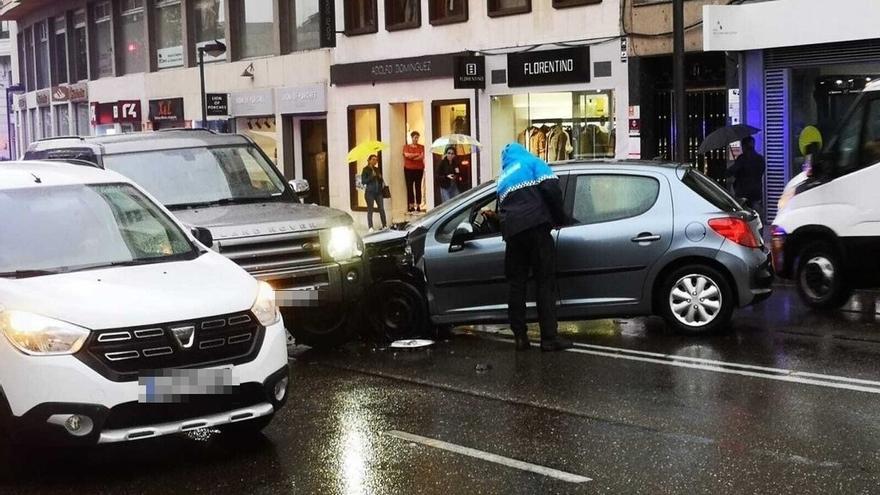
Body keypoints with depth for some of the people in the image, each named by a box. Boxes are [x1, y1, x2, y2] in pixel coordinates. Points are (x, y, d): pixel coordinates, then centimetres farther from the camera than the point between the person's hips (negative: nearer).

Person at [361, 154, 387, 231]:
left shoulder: (377, 169, 14)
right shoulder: (366, 170, -2)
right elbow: (363, 181, -8)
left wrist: (380, 178, 1)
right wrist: (371, 177, -17)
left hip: (378, 191, 5)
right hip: (370, 192, -5)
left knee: (381, 209, 1)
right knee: (370, 210, -3)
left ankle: (384, 226, 6)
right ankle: (370, 227, -3)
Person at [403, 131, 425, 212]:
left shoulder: (421, 147, 8)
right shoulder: (406, 147, 9)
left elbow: (422, 157, -7)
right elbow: (407, 155, -9)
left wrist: (411, 156, -11)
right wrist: (417, 154, -7)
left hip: (419, 169, 0)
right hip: (409, 169, 0)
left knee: (418, 187, -2)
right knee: (409, 187, -2)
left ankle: (418, 205, -1)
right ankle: (411, 205, 0)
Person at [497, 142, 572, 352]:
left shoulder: (502, 179, 29)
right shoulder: (531, 162, 12)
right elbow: (551, 188, -5)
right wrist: (560, 219, 5)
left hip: (511, 231, 5)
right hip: (536, 225, -5)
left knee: (516, 284, 10)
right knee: (545, 282, -3)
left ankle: (520, 337, 9)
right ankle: (549, 338, -6)